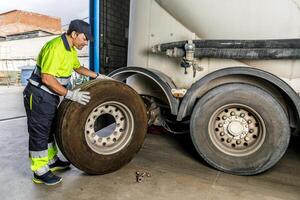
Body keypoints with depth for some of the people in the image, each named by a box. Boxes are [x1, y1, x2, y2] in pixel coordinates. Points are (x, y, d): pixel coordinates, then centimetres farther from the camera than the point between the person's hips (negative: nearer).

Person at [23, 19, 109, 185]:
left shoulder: (71, 49, 8)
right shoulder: (55, 47, -23)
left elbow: (78, 67, 25)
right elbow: (46, 78, -28)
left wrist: (98, 76, 19)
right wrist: (70, 94, -29)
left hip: (50, 96, 10)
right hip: (39, 96, -10)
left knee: (48, 129, 18)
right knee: (39, 133, 0)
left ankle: (52, 161, 34)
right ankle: (40, 172, 13)